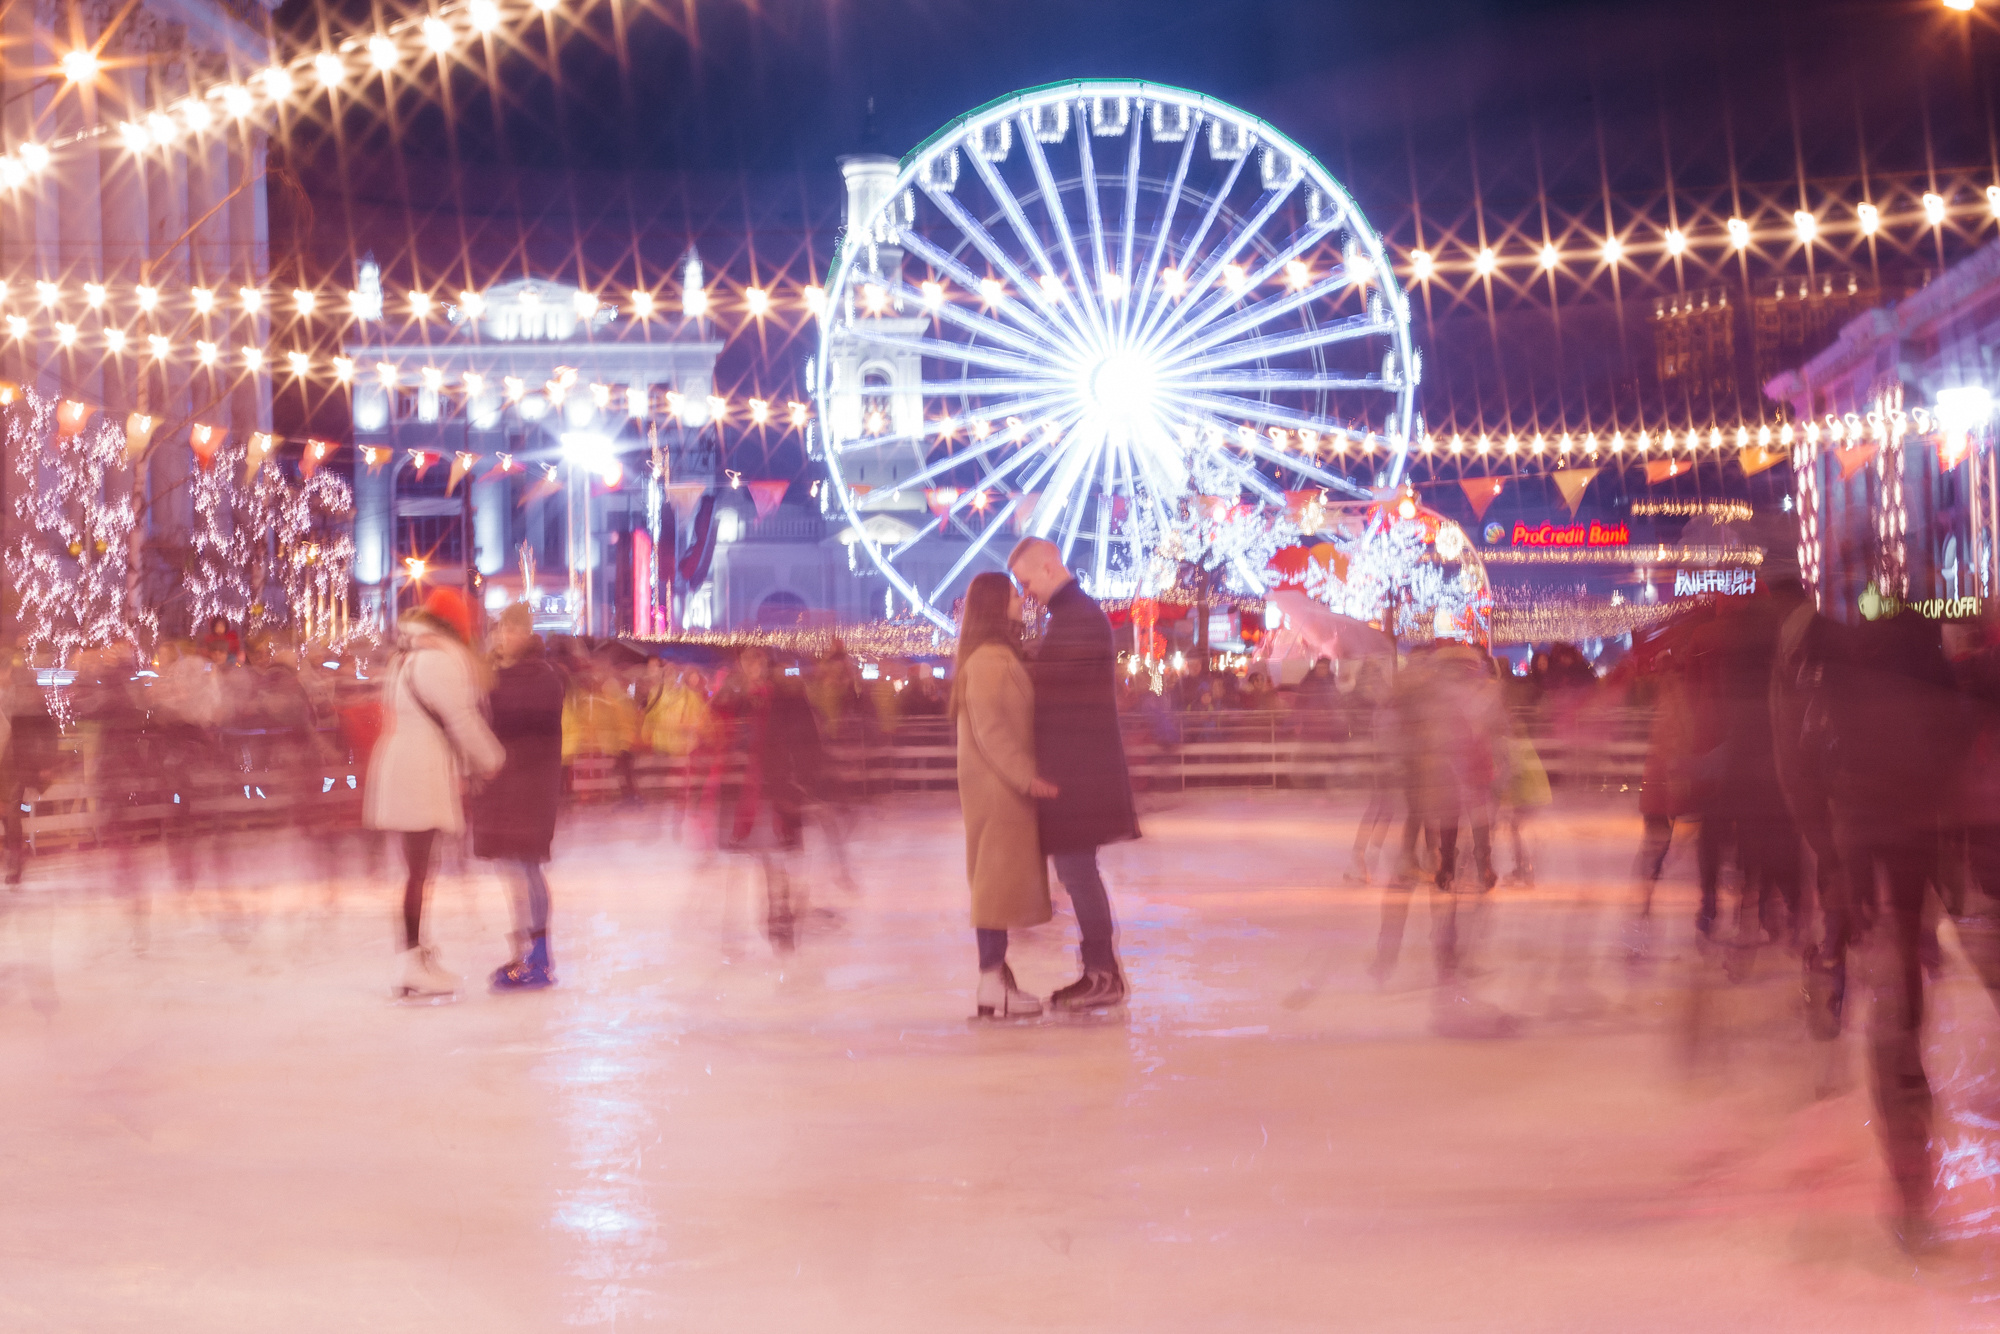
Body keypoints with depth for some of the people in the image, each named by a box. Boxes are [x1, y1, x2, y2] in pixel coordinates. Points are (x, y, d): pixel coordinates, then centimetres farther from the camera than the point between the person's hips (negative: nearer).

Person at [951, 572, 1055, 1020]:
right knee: (999, 880, -8)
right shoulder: (989, 659, -15)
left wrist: (1025, 775, 13)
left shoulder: (1001, 656, 16)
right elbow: (989, 729, -21)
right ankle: (992, 987, -6)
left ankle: (996, 978, 15)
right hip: (998, 787, -10)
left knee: (1000, 882, 11)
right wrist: (1026, 777, -23)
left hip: (1004, 786, 10)